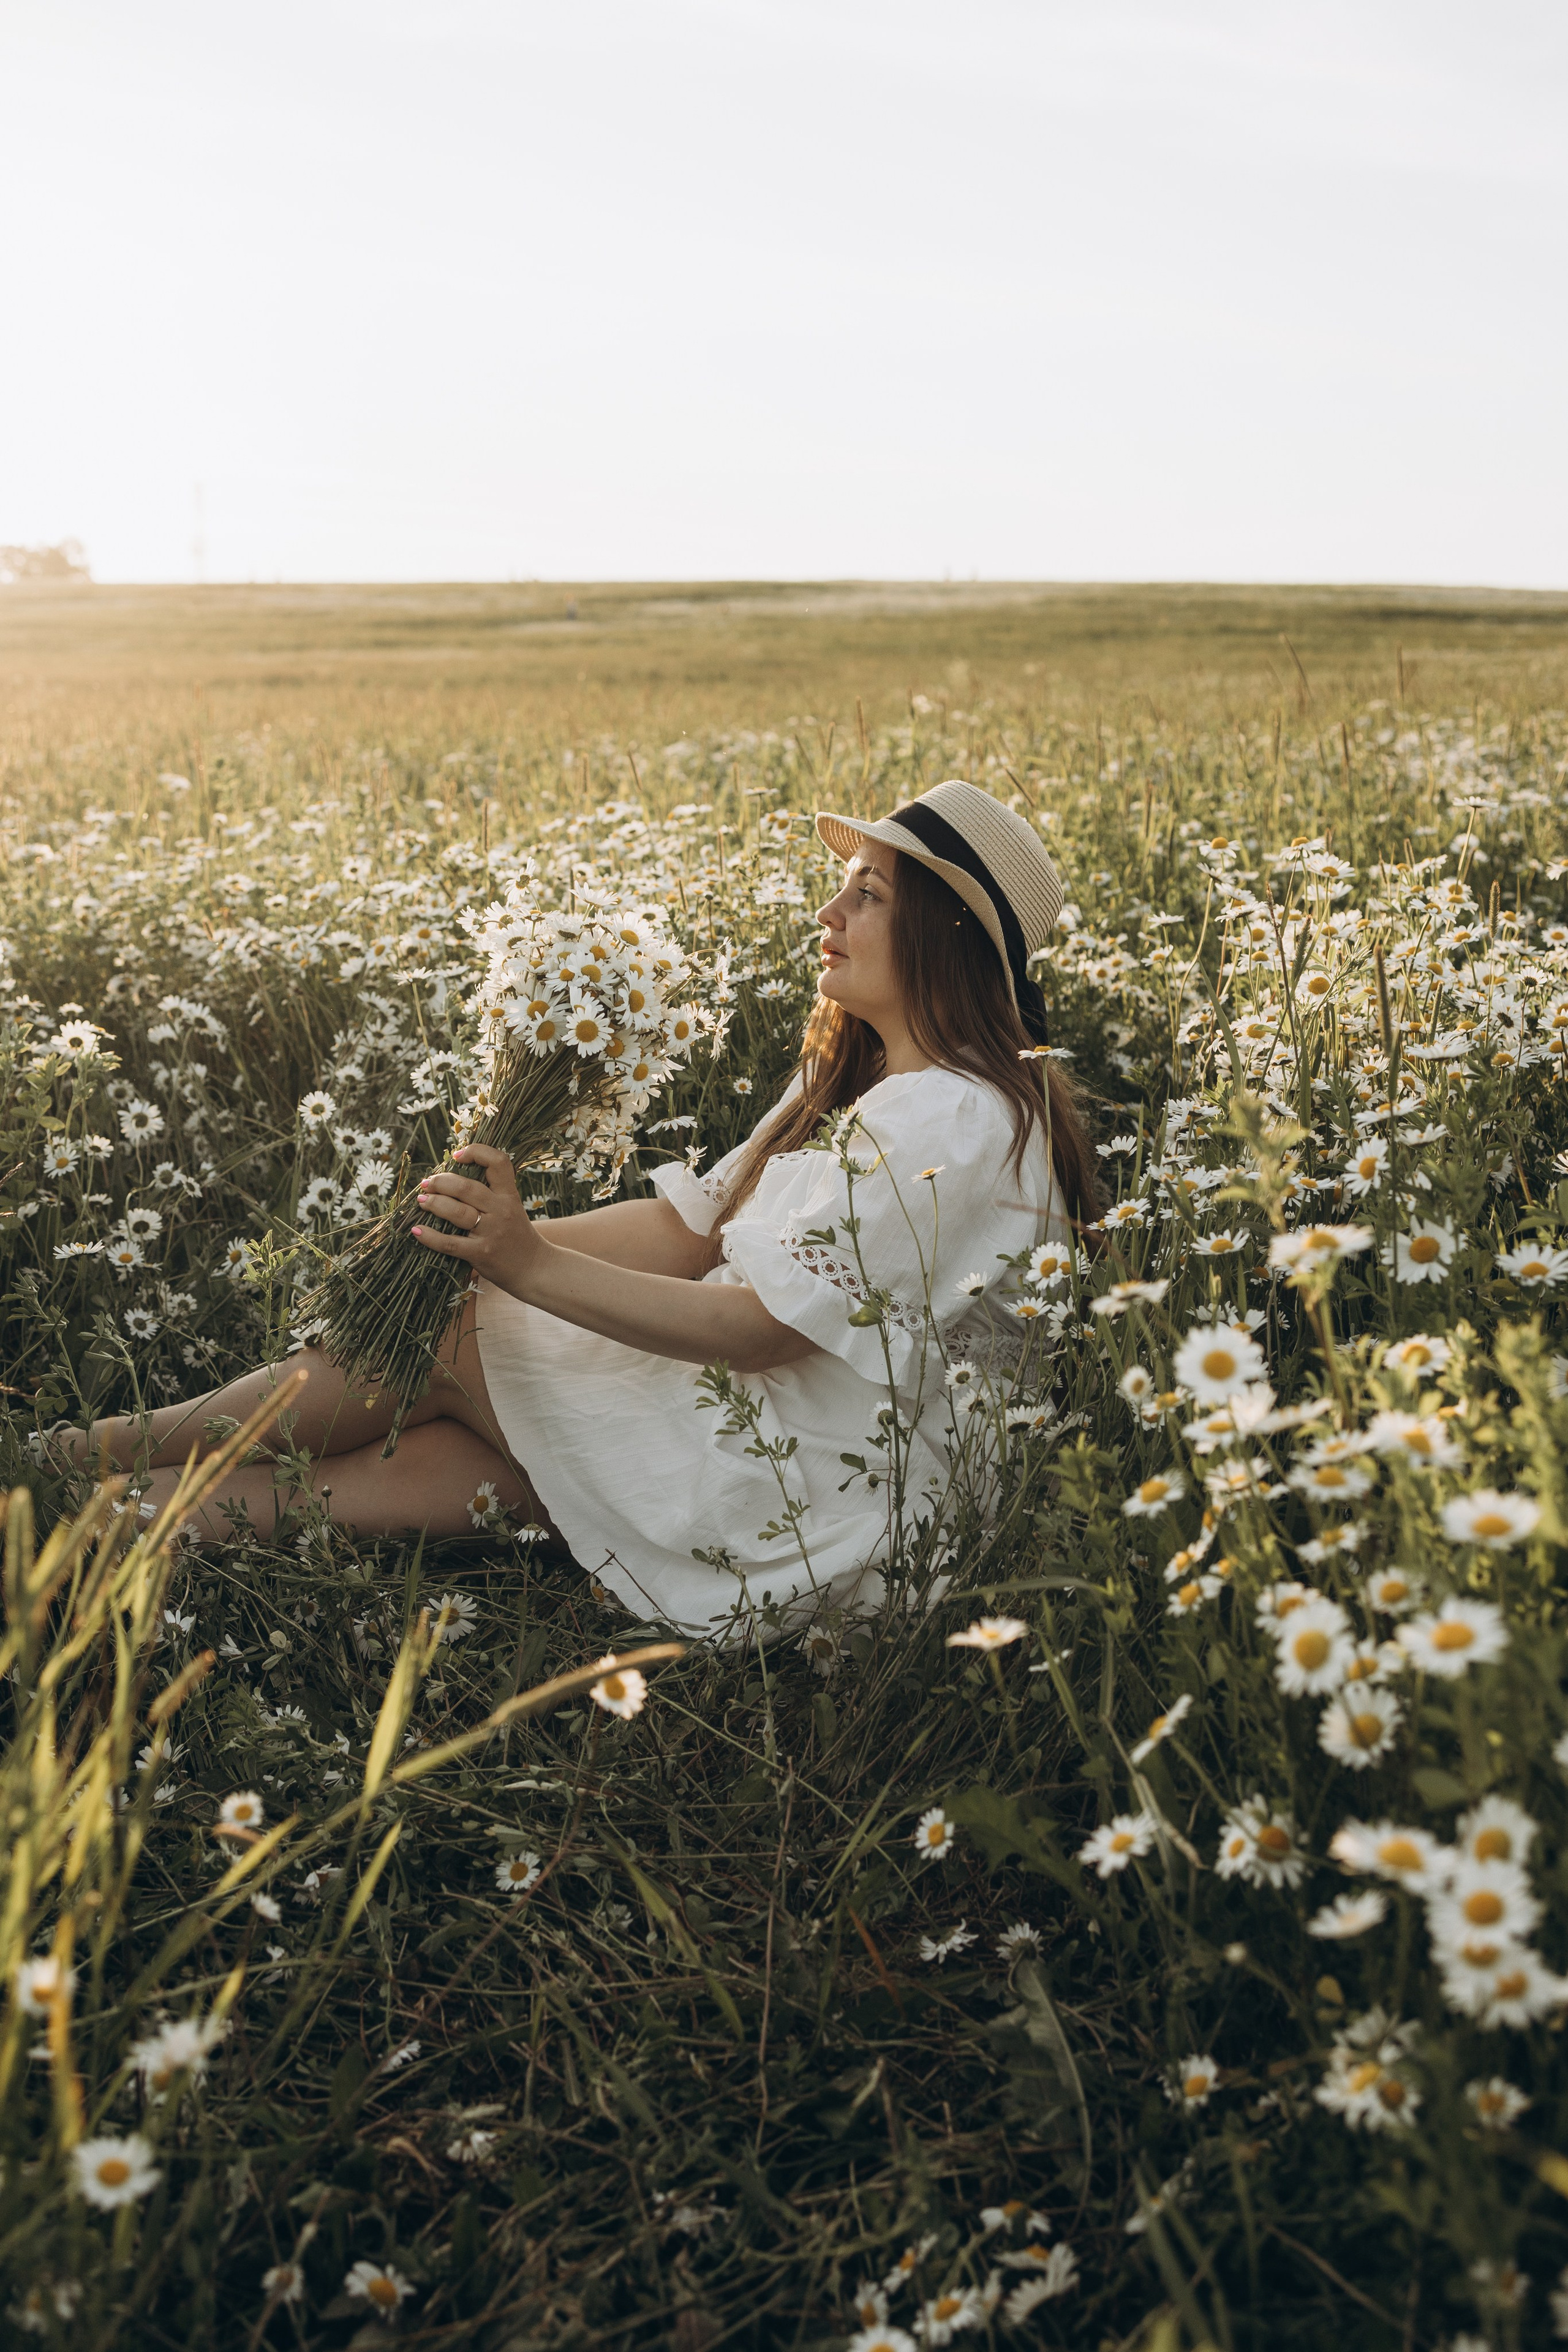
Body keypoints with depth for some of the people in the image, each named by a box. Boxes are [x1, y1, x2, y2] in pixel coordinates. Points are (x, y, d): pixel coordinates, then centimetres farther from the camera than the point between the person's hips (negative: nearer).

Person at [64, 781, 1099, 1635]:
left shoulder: (950, 1119, -20)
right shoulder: (859, 1078, 13)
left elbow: (764, 1326, -23)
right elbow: (694, 1225, 9)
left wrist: (529, 1266, -24)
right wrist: (502, 1238, -4)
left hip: (811, 1490, -9)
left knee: (440, 1336, -7)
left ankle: (130, 1446, 8)